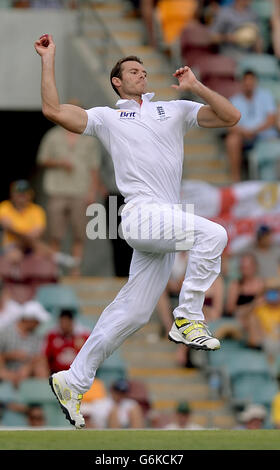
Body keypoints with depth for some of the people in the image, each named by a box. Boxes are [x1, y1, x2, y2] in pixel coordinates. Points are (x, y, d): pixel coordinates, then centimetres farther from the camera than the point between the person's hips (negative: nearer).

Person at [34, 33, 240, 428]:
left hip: (165, 225, 5)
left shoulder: (175, 110, 22)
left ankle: (73, 381, 12)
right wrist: (48, 60, 4)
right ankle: (188, 319, -20)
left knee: (134, 313, 4)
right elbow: (54, 111, 3)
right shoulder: (106, 117, 14)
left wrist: (196, 87, 4)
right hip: (141, 214, -5)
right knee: (213, 234, -28)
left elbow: (231, 117, 14)